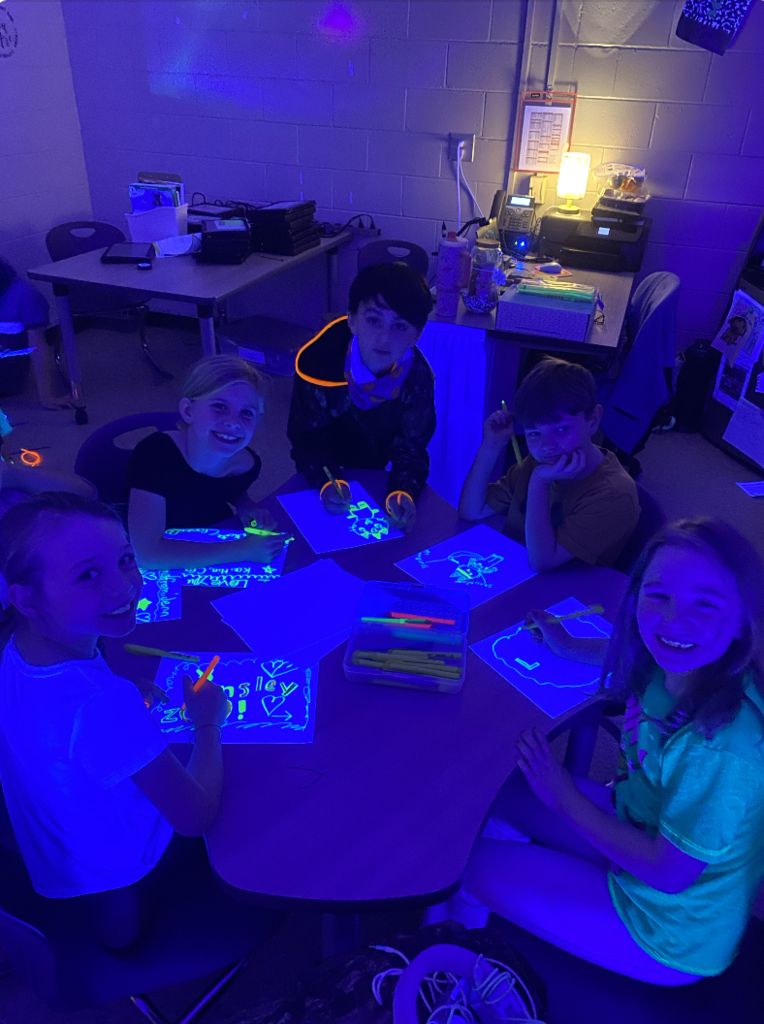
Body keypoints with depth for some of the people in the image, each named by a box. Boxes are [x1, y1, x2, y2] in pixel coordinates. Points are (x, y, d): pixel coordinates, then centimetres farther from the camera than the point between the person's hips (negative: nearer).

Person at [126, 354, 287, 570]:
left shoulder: (247, 464, -15)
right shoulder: (155, 454, -28)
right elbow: (149, 554, -34)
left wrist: (248, 509, -11)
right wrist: (244, 550, -33)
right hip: (157, 576, -3)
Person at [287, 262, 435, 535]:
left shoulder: (417, 377, -24)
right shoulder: (317, 363, -31)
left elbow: (410, 449, -22)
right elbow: (307, 438, -23)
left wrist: (403, 492, -44)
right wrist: (327, 482, -42)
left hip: (375, 476, 2)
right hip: (328, 474, -2)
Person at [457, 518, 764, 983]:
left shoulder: (726, 745, -38)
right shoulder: (683, 660, -17)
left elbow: (667, 872, -25)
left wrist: (564, 797, -17)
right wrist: (569, 648, 5)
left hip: (668, 931, -6)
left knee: (476, 865, -8)